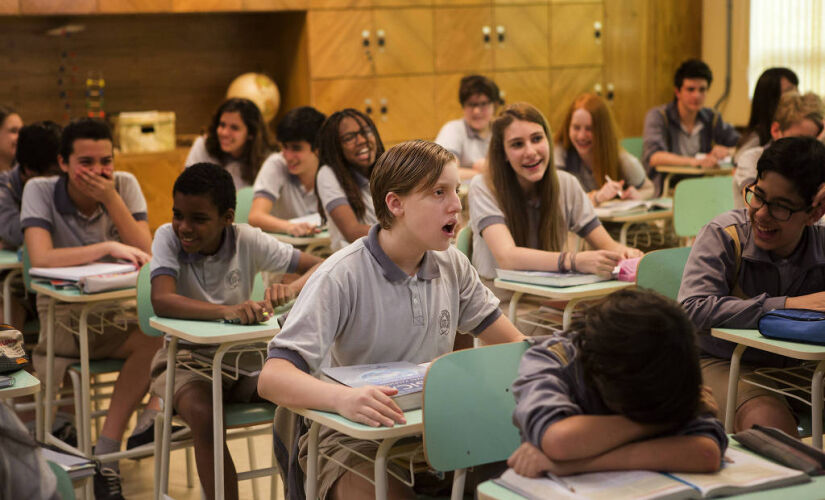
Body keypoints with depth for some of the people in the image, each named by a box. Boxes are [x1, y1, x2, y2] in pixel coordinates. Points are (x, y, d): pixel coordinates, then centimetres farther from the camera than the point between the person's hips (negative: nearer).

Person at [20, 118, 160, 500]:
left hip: (117, 314, 2)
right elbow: (41, 259, -24)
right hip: (62, 315, -2)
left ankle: (105, 456, -20)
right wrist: (110, 247, -26)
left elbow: (146, 255, -10)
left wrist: (111, 199, -17)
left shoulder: (125, 185, -1)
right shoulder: (40, 191, -8)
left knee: (155, 337, -30)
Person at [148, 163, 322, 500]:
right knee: (204, 415, -33)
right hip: (185, 356, -2)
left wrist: (291, 289, -32)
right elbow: (161, 301, -31)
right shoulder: (168, 238, -13)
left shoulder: (247, 241, -9)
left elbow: (319, 266, -9)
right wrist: (227, 310, -46)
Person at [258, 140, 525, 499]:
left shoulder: (453, 267, 4)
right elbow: (272, 378, -25)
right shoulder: (342, 277, -16)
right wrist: (342, 398, -45)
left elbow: (514, 345, 12)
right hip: (355, 439, -5)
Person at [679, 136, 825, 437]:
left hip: (794, 367, 4)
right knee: (769, 421, -31)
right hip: (721, 363, -4)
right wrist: (787, 305, -26)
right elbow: (693, 309, -26)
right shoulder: (725, 235, -13)